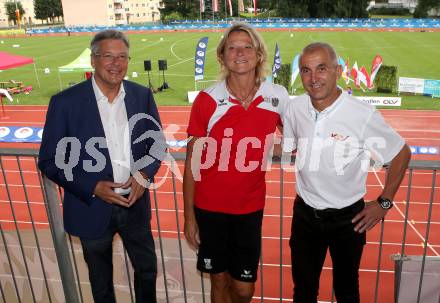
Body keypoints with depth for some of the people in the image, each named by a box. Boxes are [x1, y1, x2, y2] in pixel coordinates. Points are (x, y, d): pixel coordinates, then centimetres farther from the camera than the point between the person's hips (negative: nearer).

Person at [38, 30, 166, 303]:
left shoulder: (142, 95, -5)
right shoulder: (65, 102, -14)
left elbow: (156, 141, 5)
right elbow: (50, 161, -10)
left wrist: (144, 174, -13)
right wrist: (93, 188, -21)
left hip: (135, 203, 3)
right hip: (92, 207, -2)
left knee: (147, 268, 21)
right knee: (101, 280, 21)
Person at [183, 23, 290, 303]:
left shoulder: (278, 97, -5)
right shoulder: (207, 100, -10)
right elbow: (192, 160, -4)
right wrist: (189, 215, -3)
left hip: (250, 208, 1)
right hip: (209, 208, -1)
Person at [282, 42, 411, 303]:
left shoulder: (364, 115, -20)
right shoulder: (296, 108, -8)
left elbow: (402, 154, -6)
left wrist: (384, 203, -5)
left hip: (348, 218, -2)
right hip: (305, 213, 3)